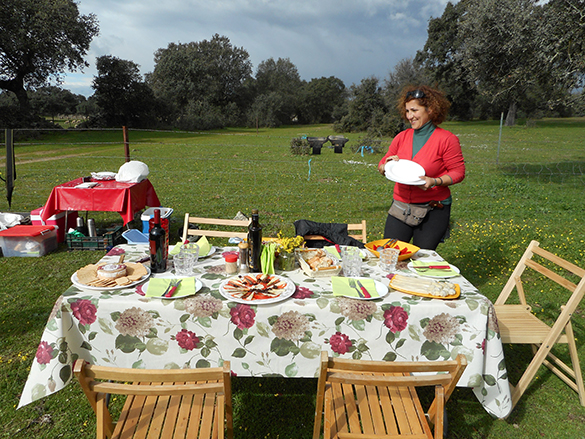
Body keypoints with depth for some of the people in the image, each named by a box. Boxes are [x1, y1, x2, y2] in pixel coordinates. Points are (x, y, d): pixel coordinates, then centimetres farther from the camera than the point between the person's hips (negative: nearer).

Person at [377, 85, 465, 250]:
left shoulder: (447, 139, -5)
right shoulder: (402, 137, 7)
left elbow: (458, 172, -4)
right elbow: (382, 166, 15)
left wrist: (435, 181, -21)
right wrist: (387, 165, -8)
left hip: (433, 211, -3)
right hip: (400, 208, 4)